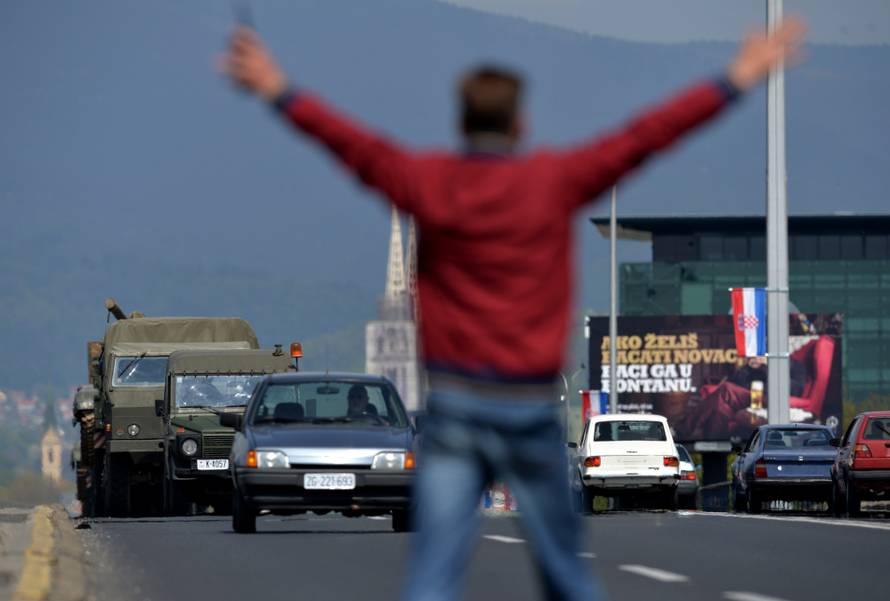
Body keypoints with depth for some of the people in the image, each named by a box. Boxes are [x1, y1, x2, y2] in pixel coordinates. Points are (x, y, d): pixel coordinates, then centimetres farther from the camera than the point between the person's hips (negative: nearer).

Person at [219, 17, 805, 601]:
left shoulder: (426, 181, 0)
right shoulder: (556, 180, -5)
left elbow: (350, 140, 7)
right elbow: (643, 137, -4)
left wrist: (279, 90, 18)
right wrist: (736, 81, 1)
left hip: (452, 400, 2)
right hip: (528, 404, -1)